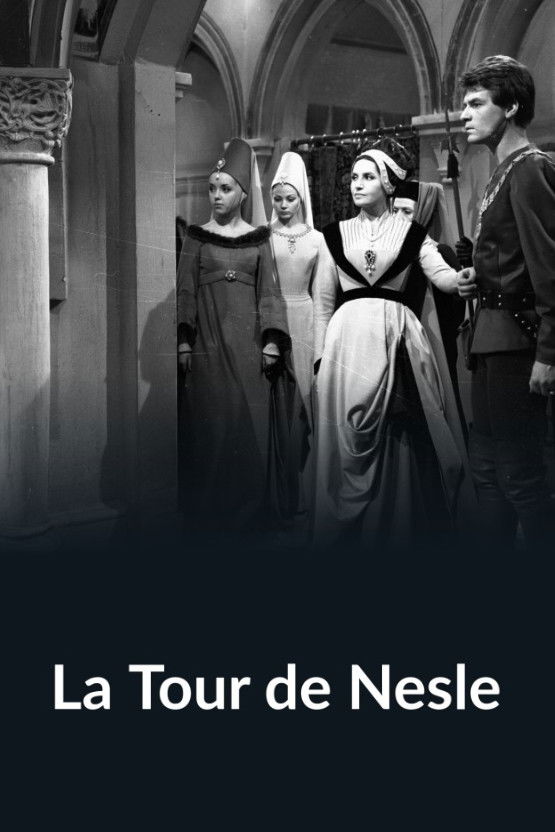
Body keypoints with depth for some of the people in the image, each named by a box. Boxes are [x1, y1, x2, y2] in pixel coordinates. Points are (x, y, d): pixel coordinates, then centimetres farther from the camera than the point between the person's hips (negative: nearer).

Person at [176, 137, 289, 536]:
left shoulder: (258, 238, 8)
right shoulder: (198, 236, 6)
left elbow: (268, 290, 6)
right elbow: (186, 290, 3)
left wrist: (271, 341, -4)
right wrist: (184, 341, -6)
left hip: (248, 342, 1)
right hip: (209, 340, -1)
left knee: (250, 421, 0)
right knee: (211, 422, -1)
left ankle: (247, 506, 9)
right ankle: (209, 508, 6)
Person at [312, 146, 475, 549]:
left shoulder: (411, 232, 8)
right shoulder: (336, 234, 12)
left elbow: (442, 275, -6)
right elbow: (324, 300, 12)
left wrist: (464, 278, -29)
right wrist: (320, 356, 7)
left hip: (399, 337, -1)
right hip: (350, 336, 1)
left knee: (403, 437, -4)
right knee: (353, 439, -1)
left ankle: (405, 527, 7)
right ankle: (352, 529, 9)